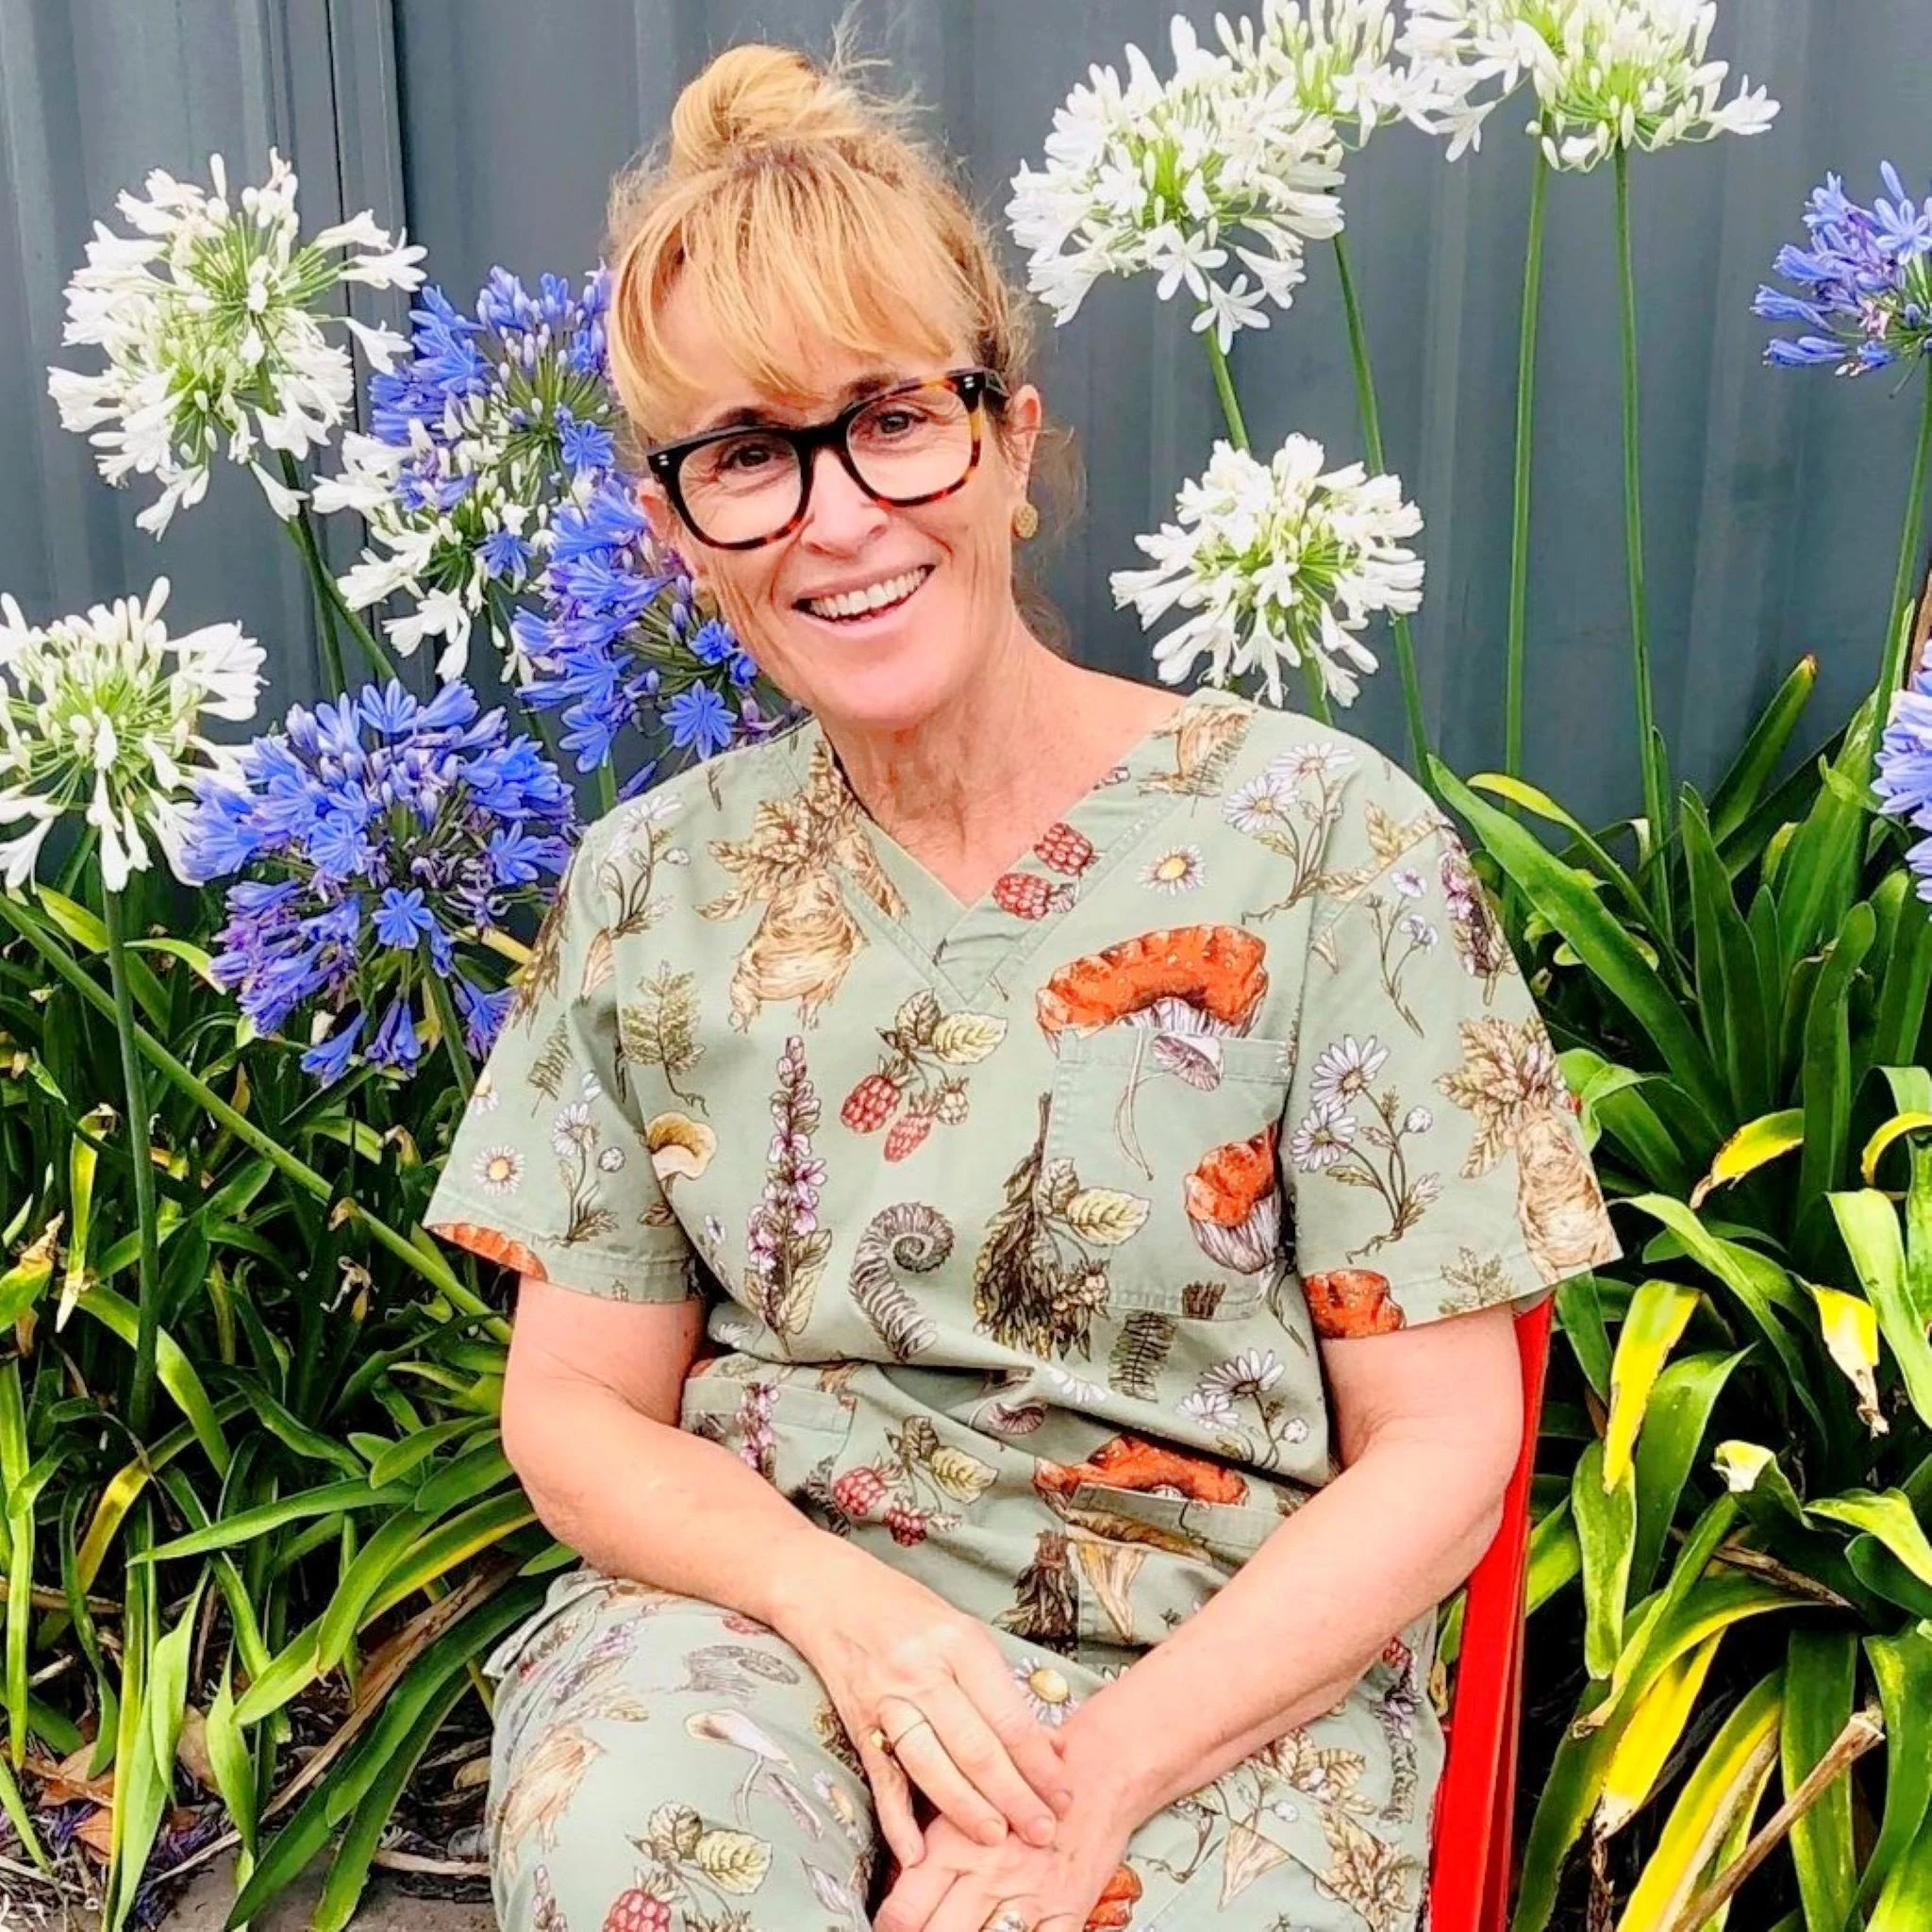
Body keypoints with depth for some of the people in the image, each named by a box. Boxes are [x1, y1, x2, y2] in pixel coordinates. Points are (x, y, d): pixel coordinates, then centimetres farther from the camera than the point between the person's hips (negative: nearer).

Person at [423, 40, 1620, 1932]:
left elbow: (1437, 1449, -6)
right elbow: (577, 1403, 5)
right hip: (758, 1590, 1)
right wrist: (840, 1601, -14)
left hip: (1220, 1677, 0)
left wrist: (1104, 1771, -17)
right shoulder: (653, 886, 0)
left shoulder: (1325, 836, -9)